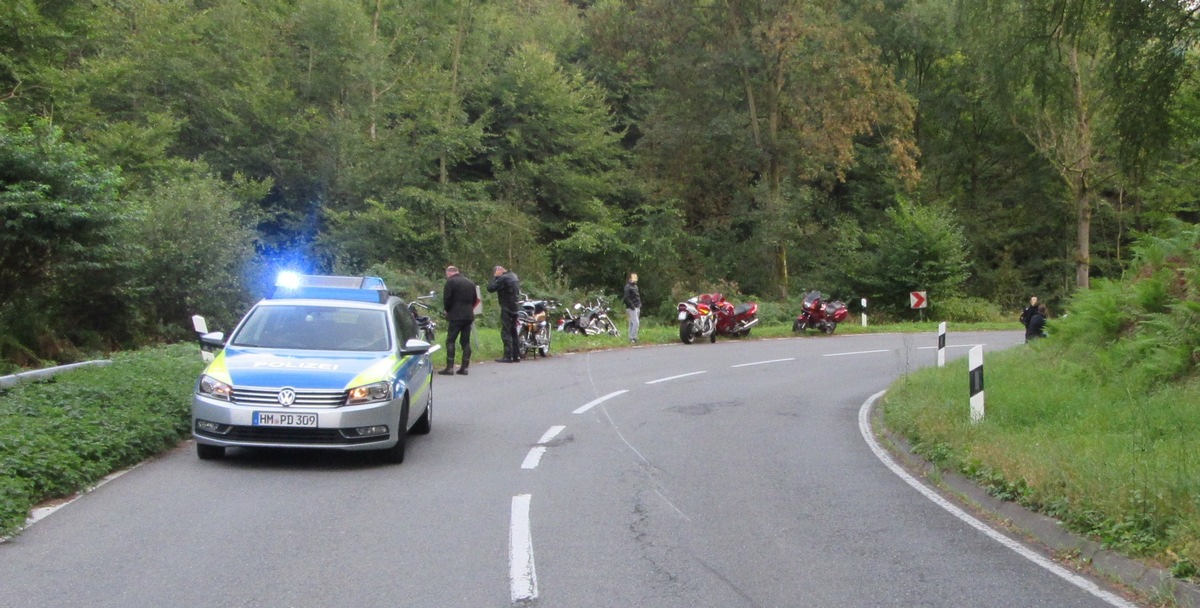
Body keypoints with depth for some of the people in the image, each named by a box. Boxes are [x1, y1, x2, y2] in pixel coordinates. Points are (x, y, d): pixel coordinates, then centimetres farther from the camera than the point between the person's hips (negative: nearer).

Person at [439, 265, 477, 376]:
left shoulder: (450, 282, -5)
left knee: (450, 341, -3)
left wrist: (447, 311, 7)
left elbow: (446, 299, -9)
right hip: (469, 316, 6)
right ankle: (465, 367, 6)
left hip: (456, 316, -6)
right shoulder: (470, 282, 15)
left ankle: (449, 367, -8)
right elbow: (474, 300, 17)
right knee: (466, 342, 8)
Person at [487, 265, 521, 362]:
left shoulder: (503, 278, -16)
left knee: (506, 333, -6)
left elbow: (490, 288, -19)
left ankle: (508, 356, -9)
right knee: (513, 332, 13)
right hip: (515, 308, 9)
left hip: (507, 309, -9)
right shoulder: (513, 275, 12)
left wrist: (495, 276, -9)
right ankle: (516, 356, 15)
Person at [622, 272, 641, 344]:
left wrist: (639, 305, 13)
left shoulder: (635, 286, 17)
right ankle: (633, 338, -13)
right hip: (632, 308, -9)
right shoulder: (628, 287, -11)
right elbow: (626, 298, -19)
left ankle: (631, 338, 16)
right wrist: (632, 306, -19)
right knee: (636, 323, -15)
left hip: (637, 308, 9)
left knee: (632, 323, 12)